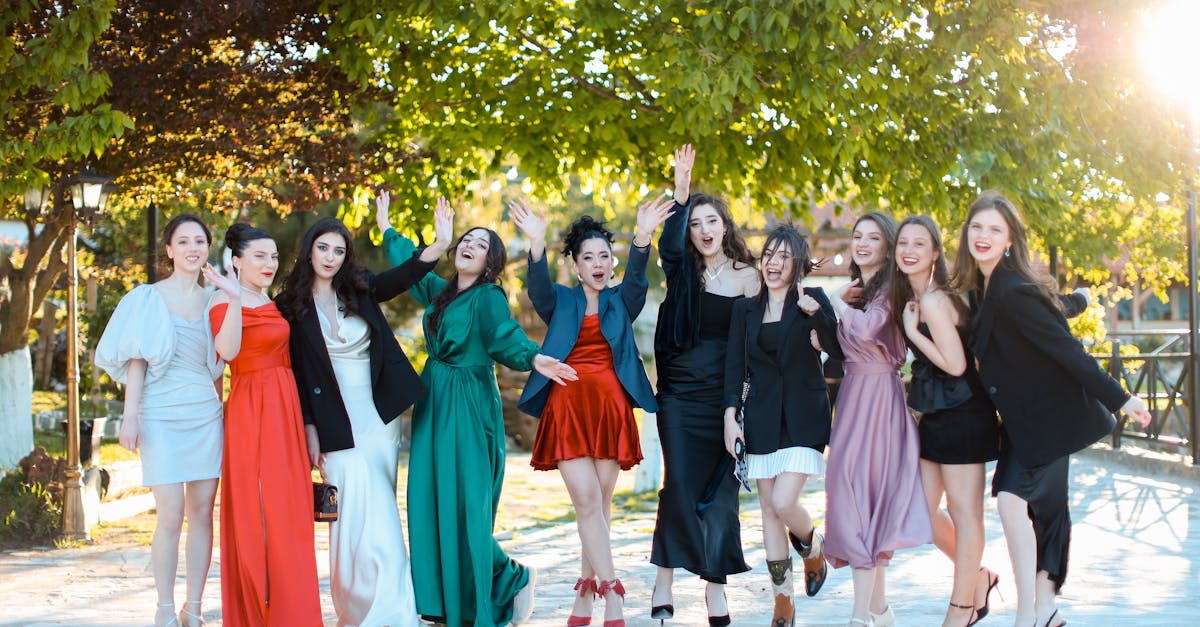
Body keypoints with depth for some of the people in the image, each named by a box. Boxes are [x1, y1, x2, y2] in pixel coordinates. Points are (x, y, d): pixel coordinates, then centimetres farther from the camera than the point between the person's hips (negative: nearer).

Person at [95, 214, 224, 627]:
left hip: (206, 414, 3)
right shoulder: (148, 298, 2)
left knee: (202, 511, 2)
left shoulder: (213, 301, 11)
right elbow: (137, 359, -1)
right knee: (171, 515, -7)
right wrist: (130, 416, -7)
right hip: (162, 413, -3)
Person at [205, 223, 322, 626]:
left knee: (288, 510, 8)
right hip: (250, 409, -7)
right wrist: (235, 298, -31)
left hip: (285, 409, 7)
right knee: (257, 510, -5)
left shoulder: (274, 303, 15)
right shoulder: (224, 301, -8)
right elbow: (227, 351, -26)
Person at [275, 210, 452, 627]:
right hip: (339, 427, -3)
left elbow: (404, 276, -10)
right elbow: (295, 373, -1)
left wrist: (441, 243, -27)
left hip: (380, 419, 3)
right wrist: (309, 430, -6)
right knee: (365, 521, -8)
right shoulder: (292, 306, 0)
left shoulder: (359, 291, 6)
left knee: (374, 522, 7)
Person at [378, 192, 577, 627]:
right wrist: (386, 229, 42)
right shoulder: (440, 291, 14)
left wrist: (533, 358, -42)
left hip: (469, 407, -7)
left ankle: (512, 581, 6)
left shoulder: (488, 297, -6)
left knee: (464, 505, -10)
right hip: (433, 404, 7)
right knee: (431, 504, 5)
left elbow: (506, 337, -22)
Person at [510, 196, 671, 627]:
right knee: (587, 502, -11)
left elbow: (637, 278, -8)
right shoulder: (561, 302, 10)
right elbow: (538, 288, -11)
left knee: (599, 505, 3)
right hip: (567, 408, -1)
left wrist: (643, 237, -27)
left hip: (611, 409, 1)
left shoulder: (621, 302, 13)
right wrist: (537, 243, -30)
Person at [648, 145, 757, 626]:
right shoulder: (683, 270, 4)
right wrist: (680, 195, -32)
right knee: (680, 484, -6)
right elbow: (668, 247, -19)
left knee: (720, 490, 1)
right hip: (680, 393, 0)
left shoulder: (746, 275, 3)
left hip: (725, 396, 0)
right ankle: (664, 582, 4)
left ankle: (715, 587, 9)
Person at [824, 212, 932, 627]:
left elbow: (867, 329, -28)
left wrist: (836, 302, -12)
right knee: (859, 497, 10)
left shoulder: (888, 290, -9)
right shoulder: (855, 289, 17)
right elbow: (841, 346, 20)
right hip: (852, 394, 9)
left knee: (863, 494, -11)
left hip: (879, 398, -9)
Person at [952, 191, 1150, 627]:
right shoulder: (982, 288, 4)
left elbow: (1066, 348, -24)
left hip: (1049, 416, -9)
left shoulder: (1012, 292, -23)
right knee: (1038, 509, 12)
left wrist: (1117, 398, -23)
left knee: (1013, 498, -16)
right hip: (1024, 418, 9)